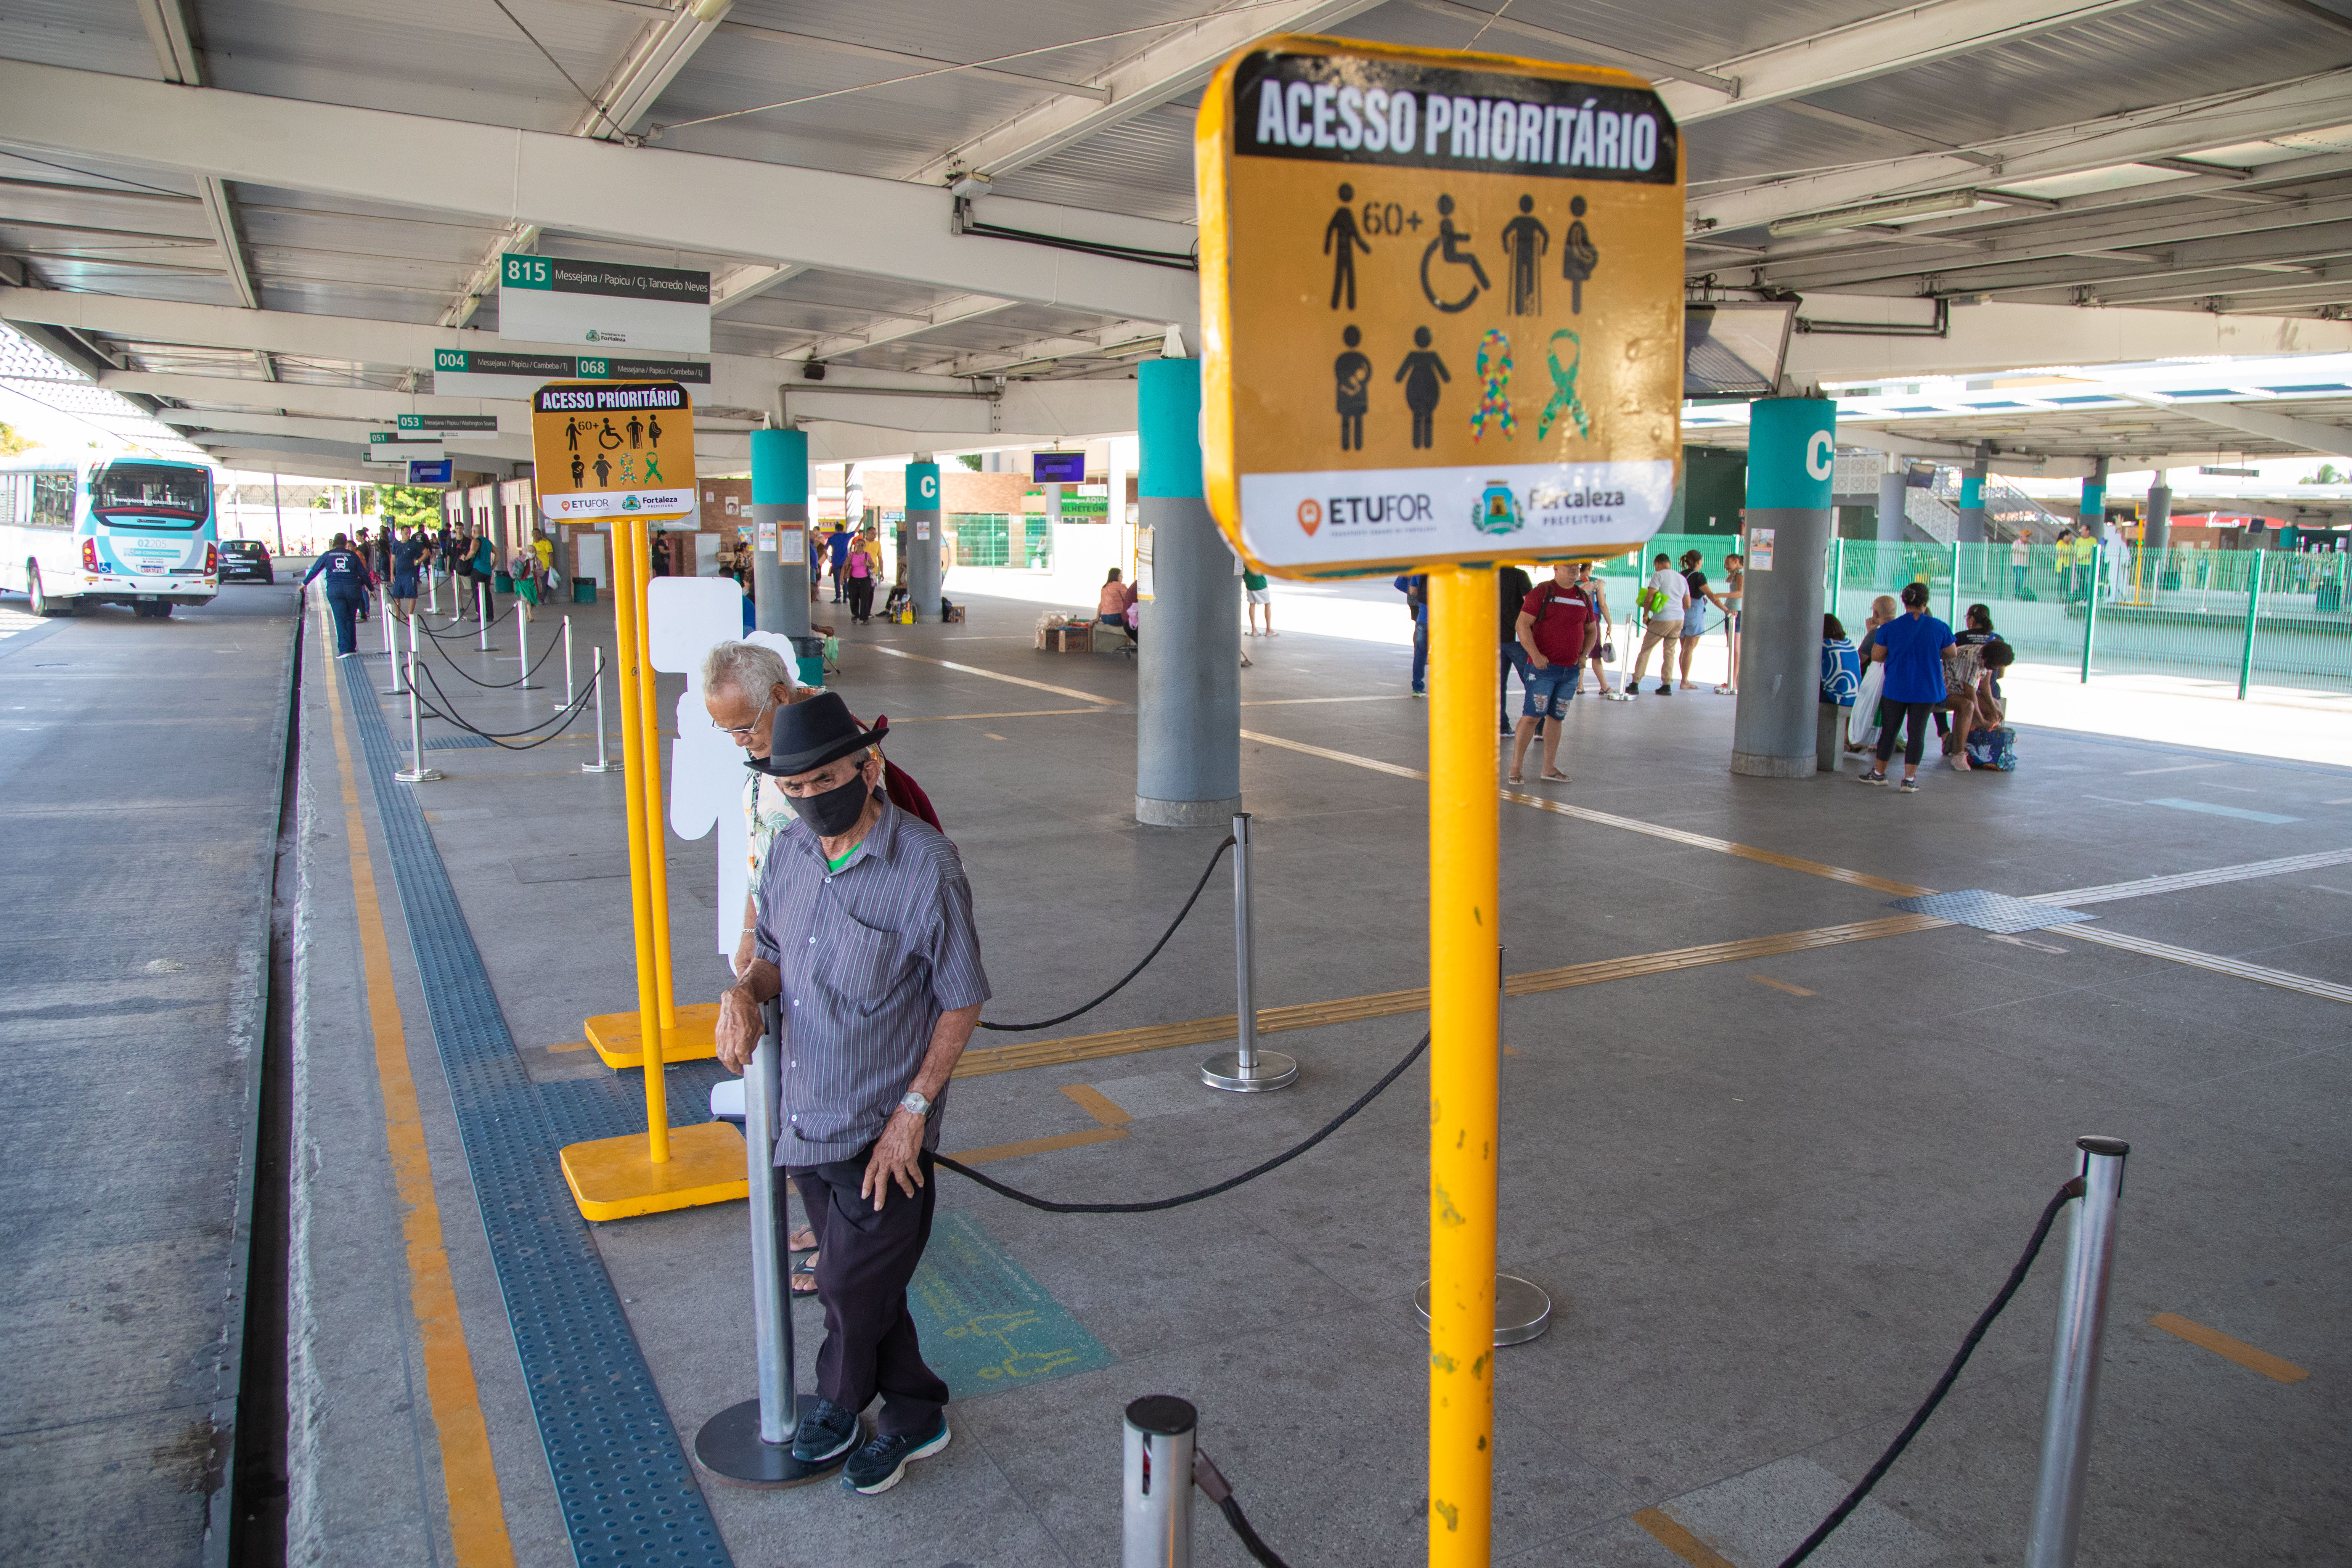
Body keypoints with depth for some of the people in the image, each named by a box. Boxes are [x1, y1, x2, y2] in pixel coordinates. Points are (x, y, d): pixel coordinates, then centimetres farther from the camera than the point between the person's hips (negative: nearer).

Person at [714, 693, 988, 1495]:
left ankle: (841, 1401, 34)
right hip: (807, 1116, 7)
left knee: (852, 1283, 4)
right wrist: (743, 994, -8)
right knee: (856, 1280, 18)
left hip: (883, 1126, -6)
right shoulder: (789, 851, 1)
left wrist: (914, 1109, -15)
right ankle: (914, 1413, 38)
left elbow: (962, 1002, -13)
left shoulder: (924, 864, -18)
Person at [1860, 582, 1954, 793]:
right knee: (1917, 732, 5)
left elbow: (1876, 656, -1)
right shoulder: (1940, 628, -5)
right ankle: (1909, 779, 2)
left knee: (1889, 730, 12)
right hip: (1928, 689, 0)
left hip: (1896, 688, 0)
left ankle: (1879, 773, 24)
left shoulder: (1889, 628, -7)